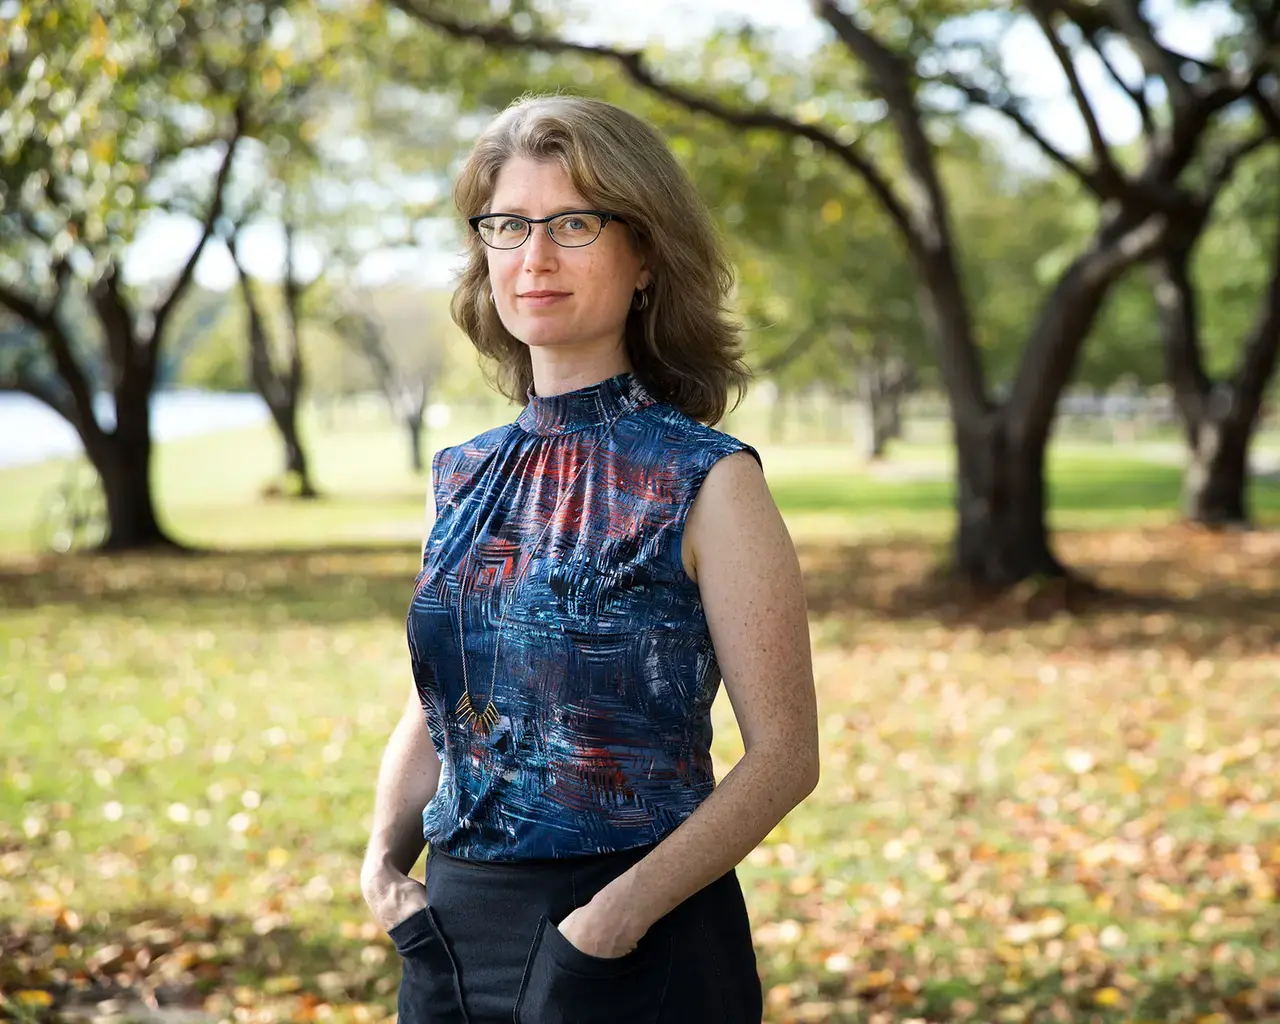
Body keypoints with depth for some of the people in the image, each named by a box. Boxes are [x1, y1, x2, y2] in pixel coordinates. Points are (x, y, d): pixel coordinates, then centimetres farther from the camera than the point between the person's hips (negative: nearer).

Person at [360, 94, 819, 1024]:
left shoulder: (706, 483, -10)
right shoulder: (464, 477, 5)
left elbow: (784, 755, -12)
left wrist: (621, 912, -21)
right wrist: (385, 860, -1)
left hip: (643, 949, -5)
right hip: (452, 934, 5)